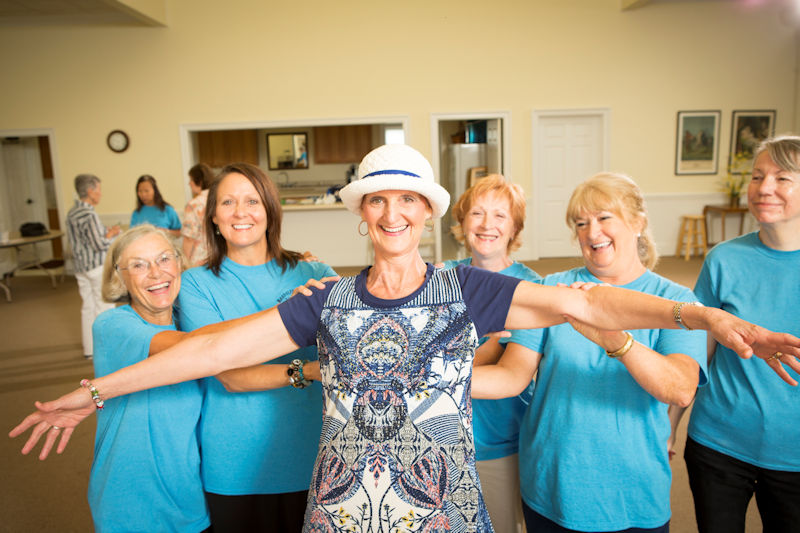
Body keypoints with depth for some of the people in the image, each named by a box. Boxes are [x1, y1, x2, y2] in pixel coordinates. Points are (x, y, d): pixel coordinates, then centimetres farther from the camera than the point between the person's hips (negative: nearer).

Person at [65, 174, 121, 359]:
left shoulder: (71, 213, 10)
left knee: (88, 307, 13)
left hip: (81, 266, 9)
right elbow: (100, 244, -22)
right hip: (98, 266, -9)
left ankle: (89, 348, 20)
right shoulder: (89, 214, -18)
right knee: (104, 306, 0)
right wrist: (112, 234, -4)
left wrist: (106, 232, 11)